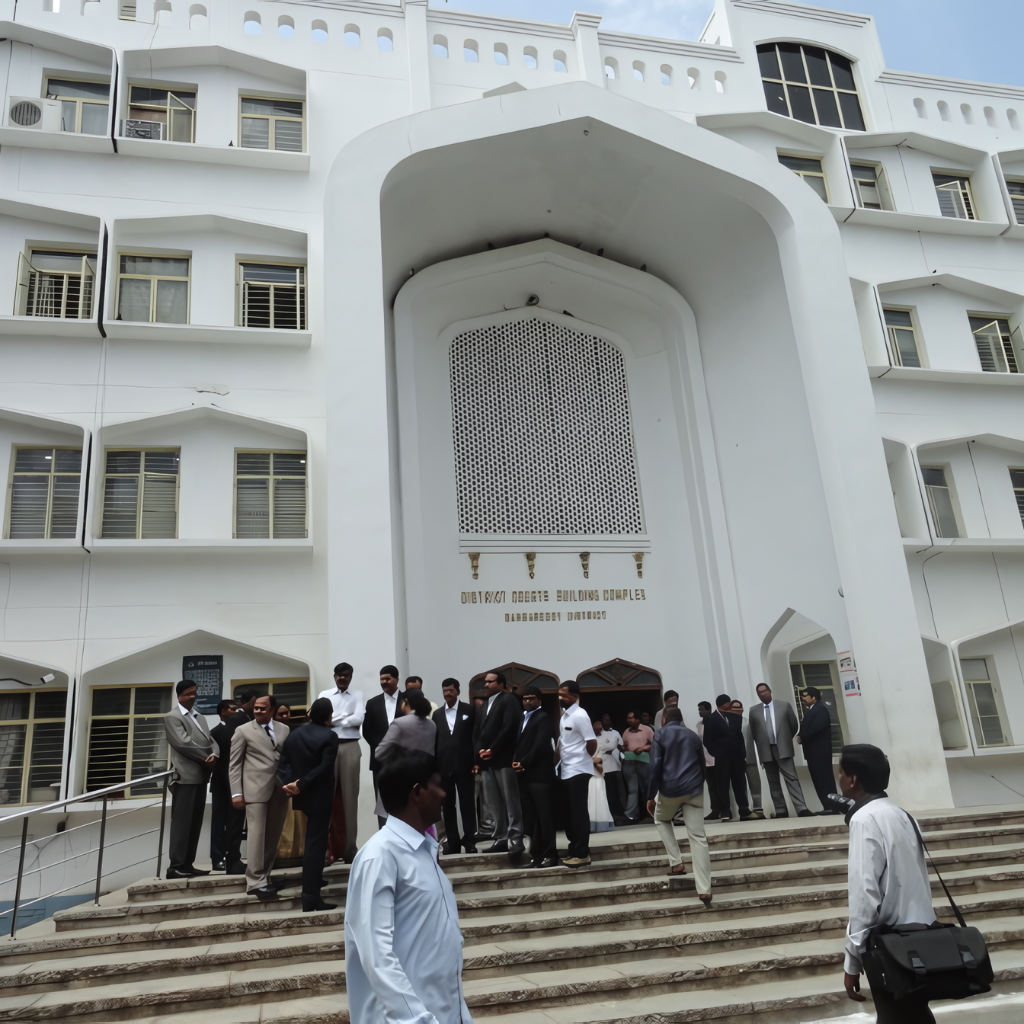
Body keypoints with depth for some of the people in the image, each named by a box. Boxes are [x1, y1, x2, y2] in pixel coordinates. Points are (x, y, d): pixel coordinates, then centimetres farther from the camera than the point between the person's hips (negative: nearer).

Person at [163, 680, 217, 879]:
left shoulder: (199, 717, 21)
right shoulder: (172, 717, -3)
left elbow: (211, 740, 14)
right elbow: (183, 743, -15)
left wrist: (214, 755, -8)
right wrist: (206, 758, -9)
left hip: (201, 776, 8)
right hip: (185, 776, -8)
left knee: (195, 822, 8)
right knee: (182, 822, -8)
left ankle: (187, 864, 13)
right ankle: (175, 866, -4)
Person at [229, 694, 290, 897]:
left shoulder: (284, 729, 12)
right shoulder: (243, 731, 3)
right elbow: (234, 764, 1)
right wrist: (236, 792, -6)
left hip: (280, 789, 4)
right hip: (255, 789, -4)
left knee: (273, 836, 7)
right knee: (257, 835, -5)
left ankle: (264, 877, 17)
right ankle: (255, 882, 0)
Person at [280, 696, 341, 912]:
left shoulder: (293, 734, 7)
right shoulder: (329, 736, -11)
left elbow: (284, 763, -1)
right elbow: (325, 767, -20)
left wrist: (291, 782, -14)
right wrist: (301, 785, -20)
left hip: (301, 796, 6)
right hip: (320, 797, -6)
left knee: (311, 840, 22)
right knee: (316, 844, -4)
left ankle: (313, 881, 31)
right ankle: (311, 898, -4)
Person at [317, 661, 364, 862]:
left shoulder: (357, 695, 7)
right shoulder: (325, 694, 11)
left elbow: (359, 718, -7)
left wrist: (334, 720, -5)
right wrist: (346, 717, -8)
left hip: (350, 747, -1)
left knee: (350, 796, 1)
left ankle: (349, 847, 5)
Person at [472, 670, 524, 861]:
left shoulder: (509, 699, 0)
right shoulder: (484, 704, 23)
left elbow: (509, 727, -12)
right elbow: (476, 731, 17)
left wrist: (492, 749, -13)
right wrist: (479, 750, -1)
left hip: (503, 758, -7)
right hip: (487, 761, 7)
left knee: (511, 801, -6)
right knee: (496, 804, 8)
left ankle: (516, 840, -5)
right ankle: (501, 839, 12)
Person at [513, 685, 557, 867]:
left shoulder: (543, 717, -2)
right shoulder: (521, 717, 20)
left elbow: (540, 745, -13)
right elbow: (518, 743, 12)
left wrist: (523, 763, -15)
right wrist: (515, 762, -5)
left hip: (540, 774, -7)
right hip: (524, 774, 7)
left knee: (544, 816, -2)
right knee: (530, 817, 8)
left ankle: (549, 854, 3)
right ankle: (536, 854, 13)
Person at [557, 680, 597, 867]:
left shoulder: (579, 715, -15)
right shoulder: (564, 715, 12)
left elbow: (592, 743, -17)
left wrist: (585, 759, -2)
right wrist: (560, 761, 8)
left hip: (577, 772, -9)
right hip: (566, 771, 9)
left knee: (578, 813, -3)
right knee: (569, 813, 12)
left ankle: (582, 854, 4)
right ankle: (575, 850, 21)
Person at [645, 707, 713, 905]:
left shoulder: (661, 735, 3)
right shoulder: (694, 736, 17)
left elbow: (655, 767, -5)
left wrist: (651, 796, -2)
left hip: (670, 789, -3)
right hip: (694, 790, 3)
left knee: (661, 820, 27)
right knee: (698, 837, 0)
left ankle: (676, 863, 14)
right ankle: (704, 890, -6)